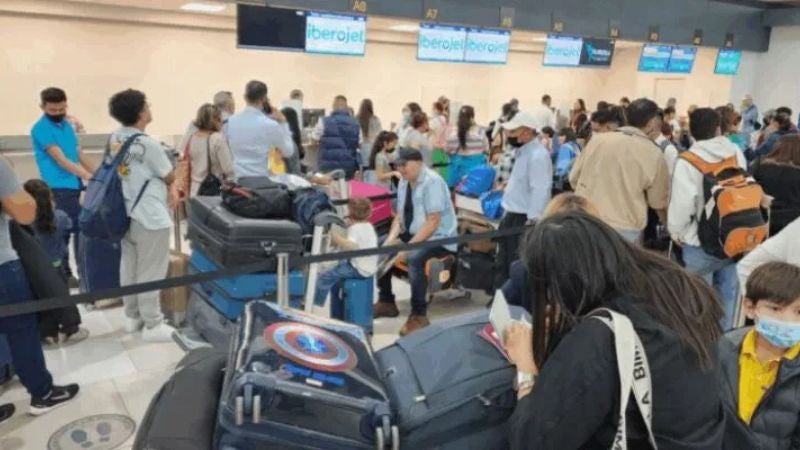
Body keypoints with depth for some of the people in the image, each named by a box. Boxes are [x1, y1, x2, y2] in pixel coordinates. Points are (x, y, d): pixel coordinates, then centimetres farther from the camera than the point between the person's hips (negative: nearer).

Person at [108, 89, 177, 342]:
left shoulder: (115, 139, 5)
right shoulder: (148, 145, -19)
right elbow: (170, 177, -7)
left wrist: (161, 188, 9)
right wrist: (166, 185, 15)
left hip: (126, 212, 8)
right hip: (150, 217, -8)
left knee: (129, 267, 16)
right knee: (150, 272, 0)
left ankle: (132, 316, 29)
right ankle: (152, 325, 8)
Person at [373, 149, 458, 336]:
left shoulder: (432, 182, -20)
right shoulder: (404, 182, 3)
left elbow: (432, 223, -24)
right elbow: (400, 215, 7)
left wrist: (408, 247, -27)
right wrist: (391, 239, -11)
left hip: (438, 237, -8)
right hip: (412, 233, 9)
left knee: (414, 257, -35)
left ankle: (419, 315, -18)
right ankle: (386, 302, 13)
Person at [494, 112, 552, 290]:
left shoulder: (538, 155, -18)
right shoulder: (523, 152, 15)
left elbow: (540, 191, -26)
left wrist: (532, 220, -28)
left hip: (524, 220, -11)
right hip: (512, 216, 11)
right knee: (502, 264, 18)